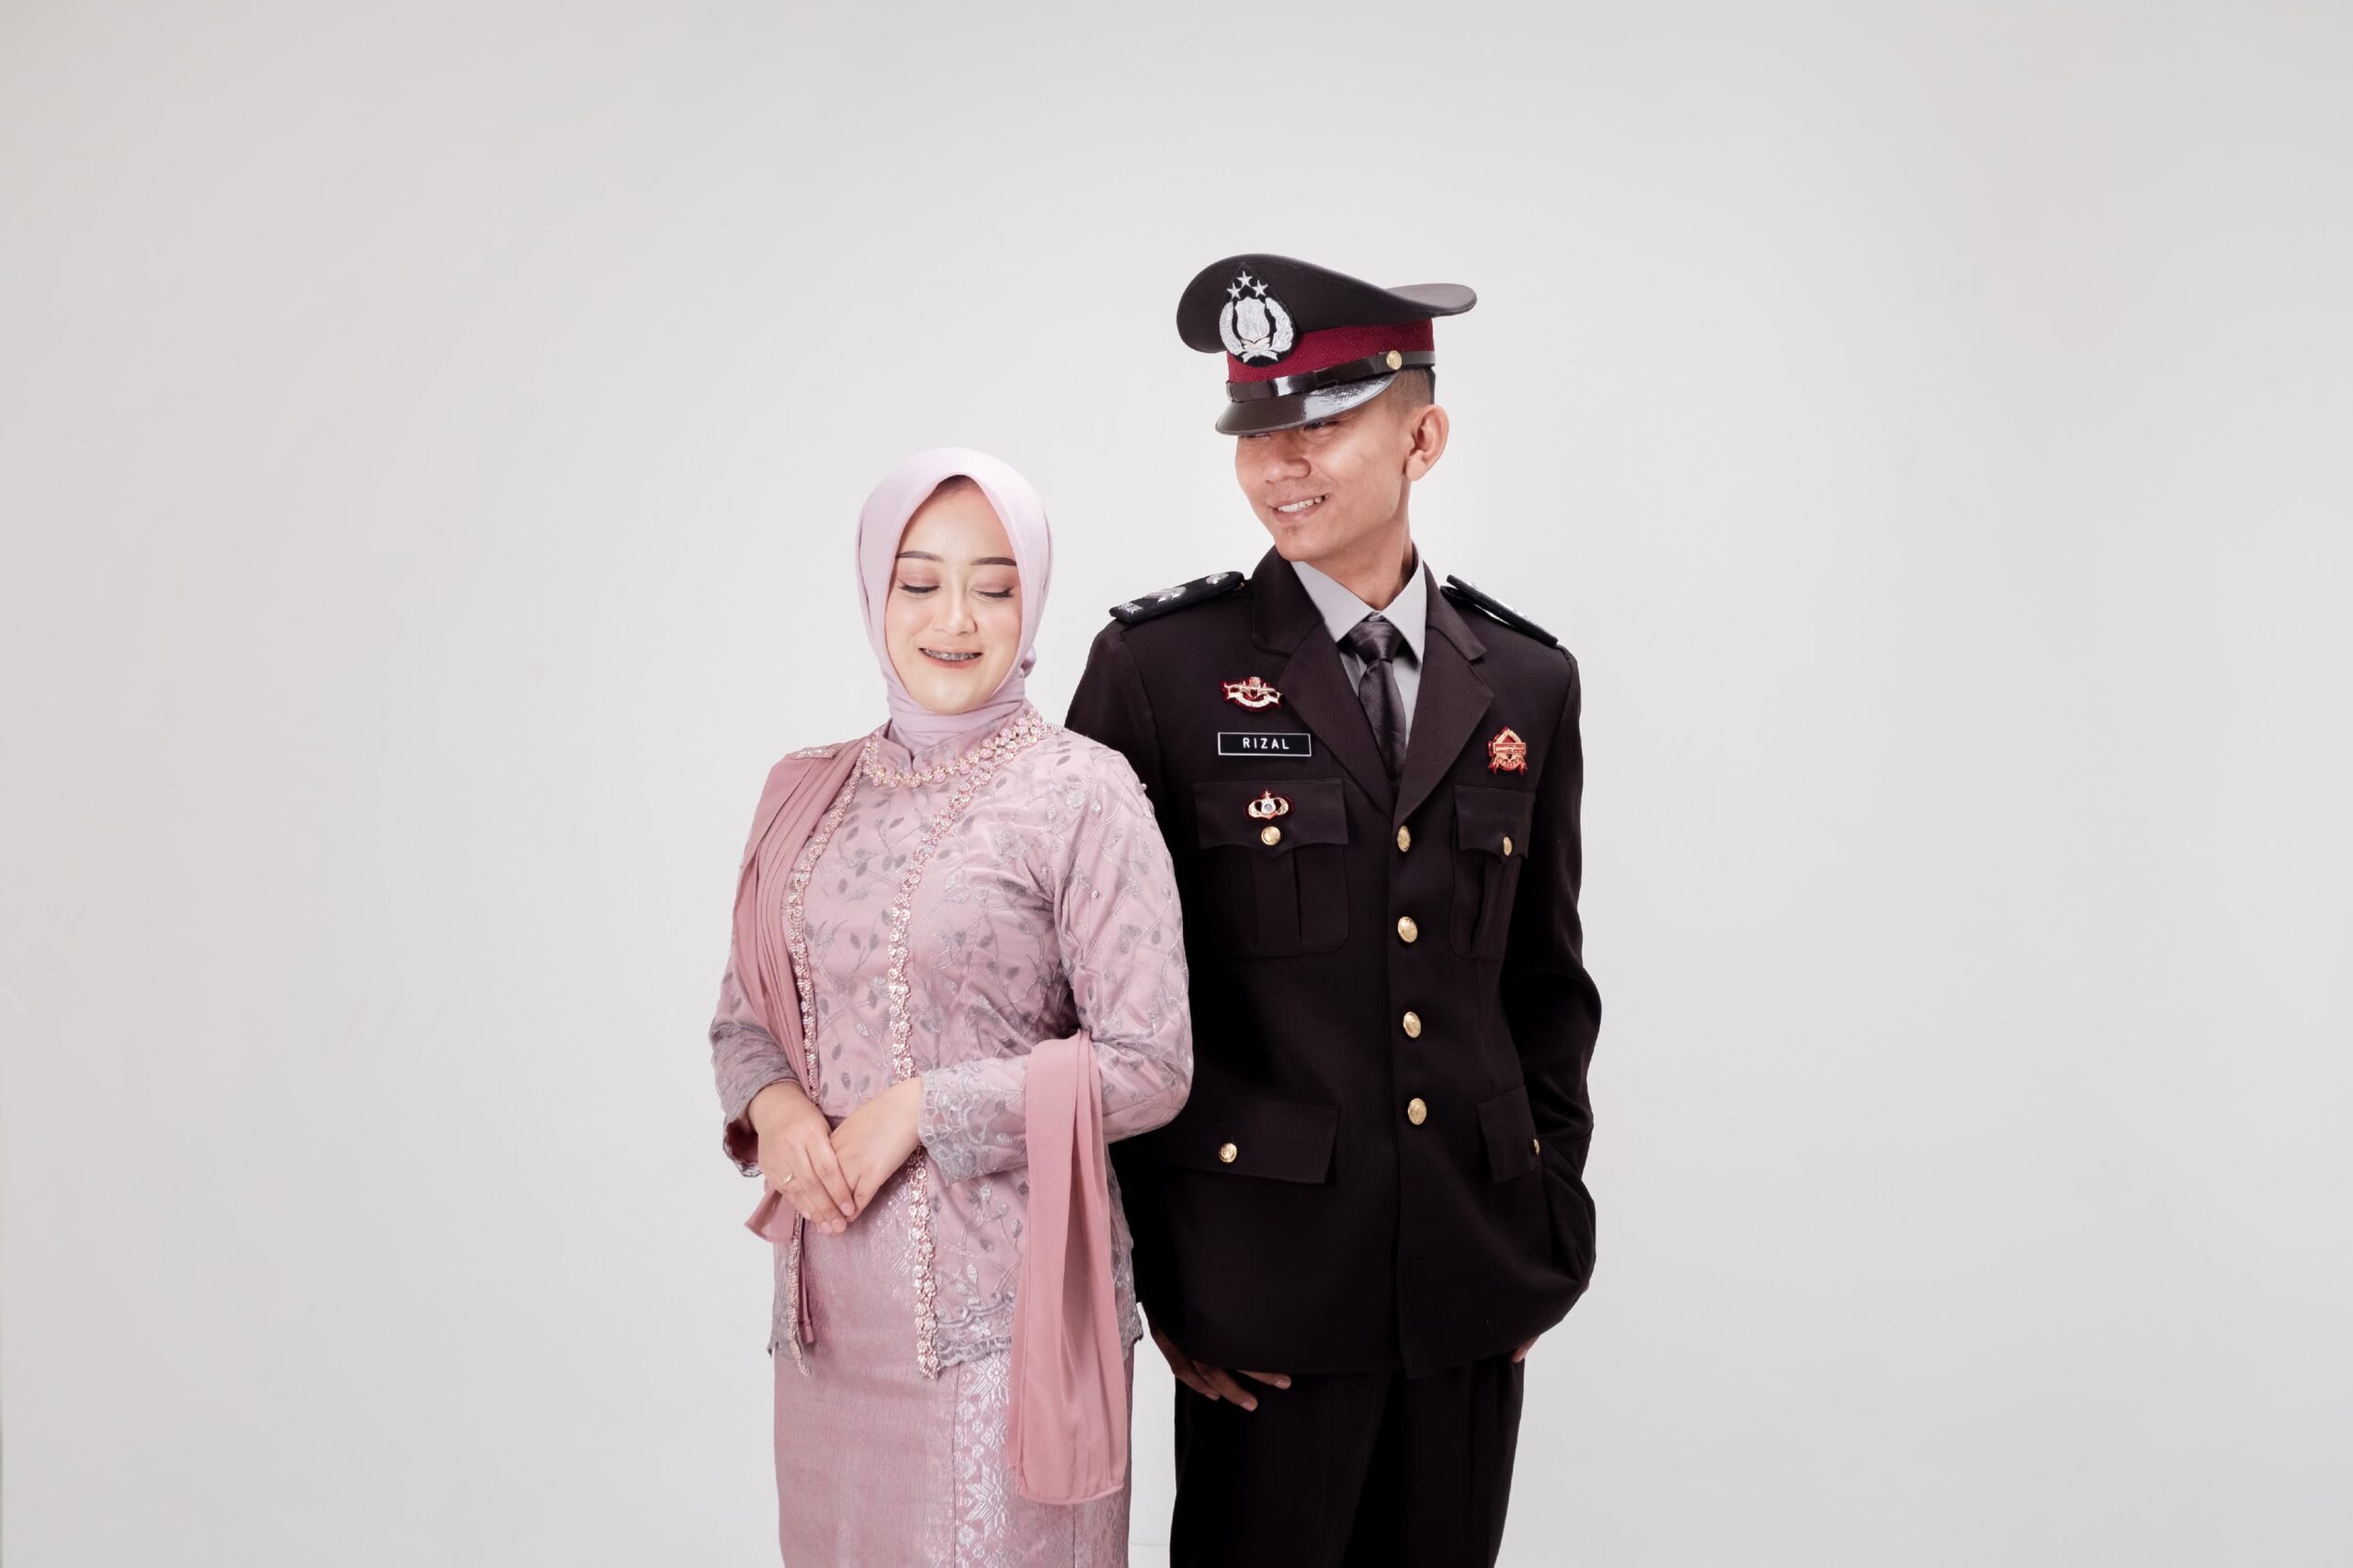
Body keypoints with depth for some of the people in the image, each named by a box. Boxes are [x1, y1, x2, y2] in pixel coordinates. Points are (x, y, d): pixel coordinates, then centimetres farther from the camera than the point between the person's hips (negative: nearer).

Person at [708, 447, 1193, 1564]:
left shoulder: (1083, 793, -8)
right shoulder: (806, 795, 8)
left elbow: (1150, 1063, -10)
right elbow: (745, 1016, 14)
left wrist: (923, 1109, -15)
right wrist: (774, 1105, -7)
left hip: (1001, 1298, -4)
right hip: (831, 1296, 5)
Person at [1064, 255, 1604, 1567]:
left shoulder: (1526, 684, 6)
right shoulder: (1160, 668, -5)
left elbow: (1546, 979, 13)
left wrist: (1551, 1224, 9)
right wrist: (1151, 1259, -4)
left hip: (1475, 1281, 4)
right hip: (1266, 1273, -3)